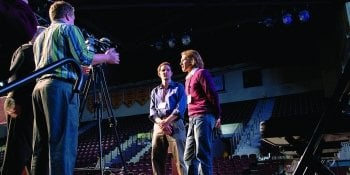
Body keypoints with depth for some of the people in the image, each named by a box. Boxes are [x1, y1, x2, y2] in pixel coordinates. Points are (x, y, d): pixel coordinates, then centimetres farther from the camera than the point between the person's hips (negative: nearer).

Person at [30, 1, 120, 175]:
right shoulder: (69, 28, 6)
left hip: (39, 87, 8)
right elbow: (83, 57, -7)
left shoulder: (40, 36, 28)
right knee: (63, 145, -13)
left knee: (41, 146, 6)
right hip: (61, 87, -8)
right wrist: (107, 57, 9)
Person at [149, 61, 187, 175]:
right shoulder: (155, 91, 24)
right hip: (158, 126, 4)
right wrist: (160, 123, -10)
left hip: (175, 125, -4)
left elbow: (181, 108, -3)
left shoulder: (178, 87, 12)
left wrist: (167, 121, -15)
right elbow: (152, 110, 11)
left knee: (178, 159, -12)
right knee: (156, 158, -1)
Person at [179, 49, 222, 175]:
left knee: (202, 155, -11)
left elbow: (212, 95, -7)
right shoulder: (188, 78, 24)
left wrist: (217, 116, -7)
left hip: (203, 117, -9)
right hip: (193, 119, 9)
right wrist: (191, 119, 10)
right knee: (189, 157, 7)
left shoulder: (201, 73, -1)